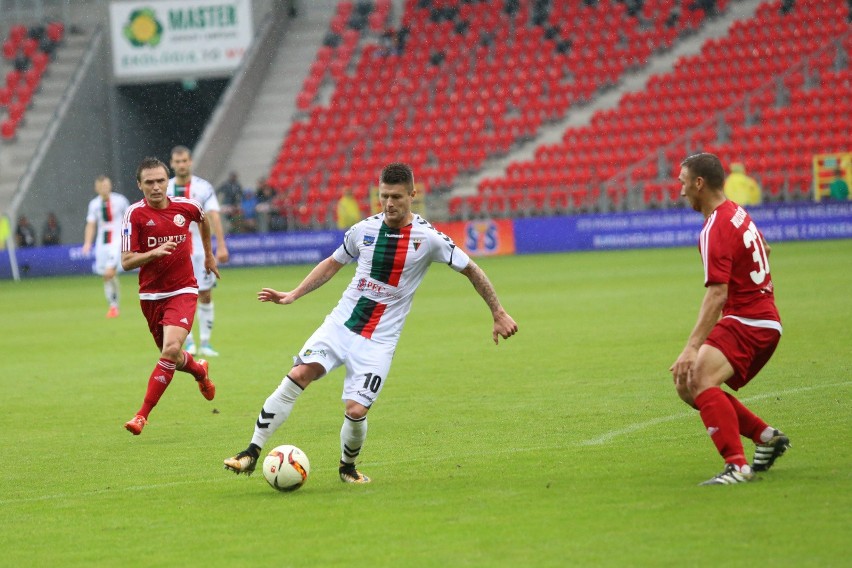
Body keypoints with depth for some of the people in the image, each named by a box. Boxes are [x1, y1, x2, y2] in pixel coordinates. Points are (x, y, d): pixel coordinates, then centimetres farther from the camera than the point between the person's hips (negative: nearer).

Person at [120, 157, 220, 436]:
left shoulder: (186, 206, -5)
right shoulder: (135, 214, -11)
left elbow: (204, 220, 22)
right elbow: (126, 262, -14)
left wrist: (208, 254, 30)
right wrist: (154, 253, -31)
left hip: (182, 292, -1)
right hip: (151, 295, 1)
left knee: (171, 349, -22)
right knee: (169, 354, 13)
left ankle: (143, 414, -16)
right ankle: (200, 371, 49)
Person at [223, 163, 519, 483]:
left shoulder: (427, 238, -7)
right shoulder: (364, 230, 2)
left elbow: (471, 271, 4)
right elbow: (333, 264, 18)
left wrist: (499, 314, 6)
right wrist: (292, 295, 10)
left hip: (379, 339, -3)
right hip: (340, 323, 3)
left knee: (356, 410, -15)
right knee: (298, 375, -18)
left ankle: (348, 467, 17)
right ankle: (252, 452, -14)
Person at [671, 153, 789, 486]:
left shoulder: (716, 229, -18)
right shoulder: (737, 213, 13)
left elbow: (717, 295, -27)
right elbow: (762, 249, 32)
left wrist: (693, 346, -33)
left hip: (747, 321, -10)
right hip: (762, 319, 10)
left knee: (699, 379, -29)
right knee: (687, 386, 10)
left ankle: (737, 465, -37)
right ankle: (766, 436, 16)